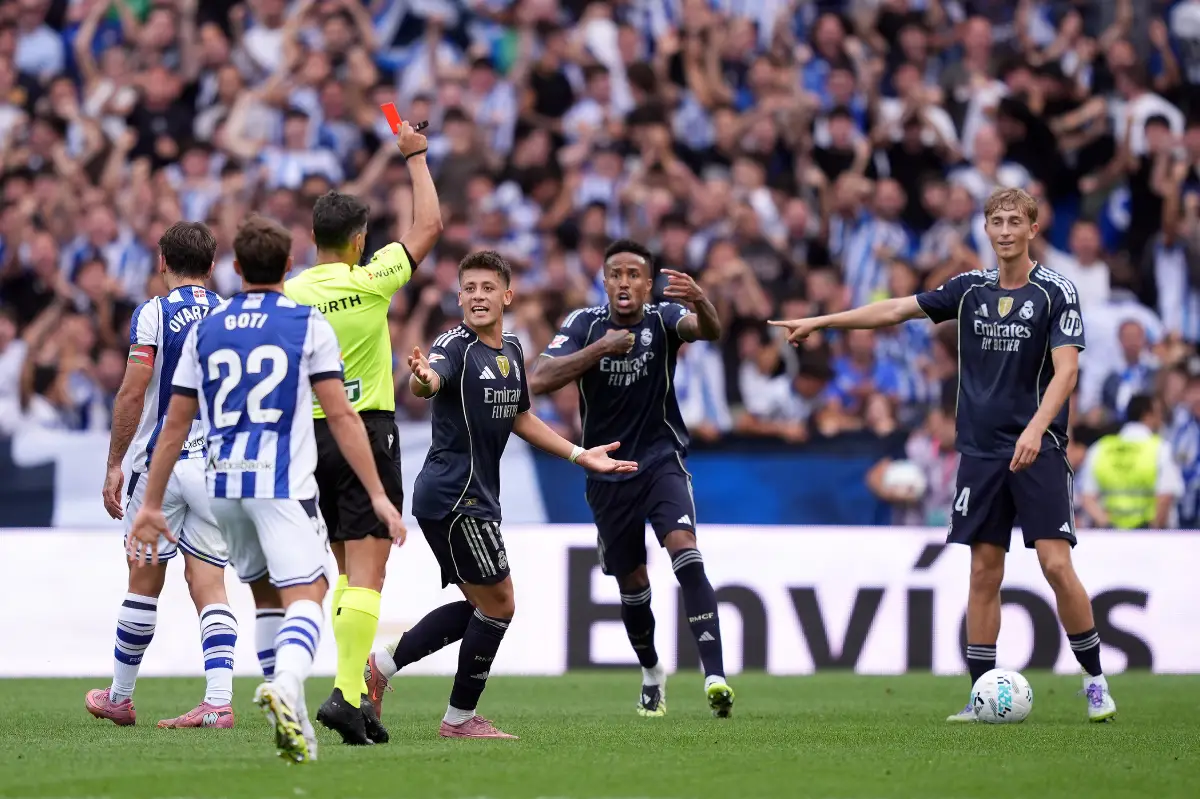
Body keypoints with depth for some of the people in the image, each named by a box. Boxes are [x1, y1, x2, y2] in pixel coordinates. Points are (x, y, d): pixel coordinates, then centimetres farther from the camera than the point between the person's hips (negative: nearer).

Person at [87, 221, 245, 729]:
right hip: (218, 467, 3)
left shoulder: (153, 314, -6)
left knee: (144, 584, 8)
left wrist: (114, 464, -5)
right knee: (209, 587, 1)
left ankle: (119, 698, 20)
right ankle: (218, 701, -14)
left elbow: (132, 394, -11)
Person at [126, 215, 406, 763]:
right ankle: (286, 686, -40)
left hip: (223, 486, 4)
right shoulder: (309, 323, 0)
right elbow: (340, 416, -5)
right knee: (305, 597, -11)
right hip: (284, 484, -4)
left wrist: (151, 505, 17)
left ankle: (291, 717, 19)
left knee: (266, 594, 21)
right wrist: (378, 495, -3)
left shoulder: (206, 329, 11)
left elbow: (175, 424, 12)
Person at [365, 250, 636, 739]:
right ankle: (461, 717, 7)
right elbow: (427, 384, -38)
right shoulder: (456, 346, -15)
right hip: (453, 496, -9)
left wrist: (580, 456, 23)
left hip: (476, 497, 9)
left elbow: (521, 418, 26)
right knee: (498, 605, -4)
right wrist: (423, 377, -62)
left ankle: (383, 664, 20)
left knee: (480, 606, 16)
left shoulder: (511, 351, 12)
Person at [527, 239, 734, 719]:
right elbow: (540, 380, -18)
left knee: (685, 552, -25)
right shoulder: (585, 325, -6)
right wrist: (600, 349, -28)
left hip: (662, 462, -2)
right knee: (633, 584, 12)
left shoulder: (661, 319, -8)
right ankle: (652, 674, 39)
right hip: (607, 473, 2)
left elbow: (709, 331, -31)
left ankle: (715, 675, -32)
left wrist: (700, 301, -54)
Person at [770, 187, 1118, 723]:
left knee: (1056, 563, -12)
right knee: (984, 572, 2)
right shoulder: (971, 288, 9)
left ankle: (1095, 683, 0)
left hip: (1038, 449, -4)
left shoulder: (1056, 292, -4)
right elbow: (896, 310, 16)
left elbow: (1066, 370, -13)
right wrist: (821, 322, 16)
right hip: (981, 451, 4)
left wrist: (1036, 427, -27)